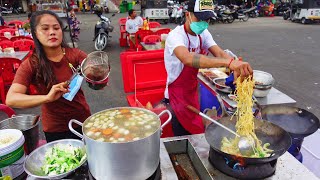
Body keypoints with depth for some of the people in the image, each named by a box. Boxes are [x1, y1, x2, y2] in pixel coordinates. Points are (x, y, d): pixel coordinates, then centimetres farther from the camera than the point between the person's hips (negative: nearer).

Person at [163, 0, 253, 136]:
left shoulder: (203, 33, -1)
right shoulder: (176, 36, -24)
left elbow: (219, 53, -15)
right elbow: (188, 59, -45)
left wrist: (237, 68, -36)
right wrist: (228, 62, -56)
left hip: (193, 93, 7)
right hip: (177, 97, -7)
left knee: (194, 134, 20)